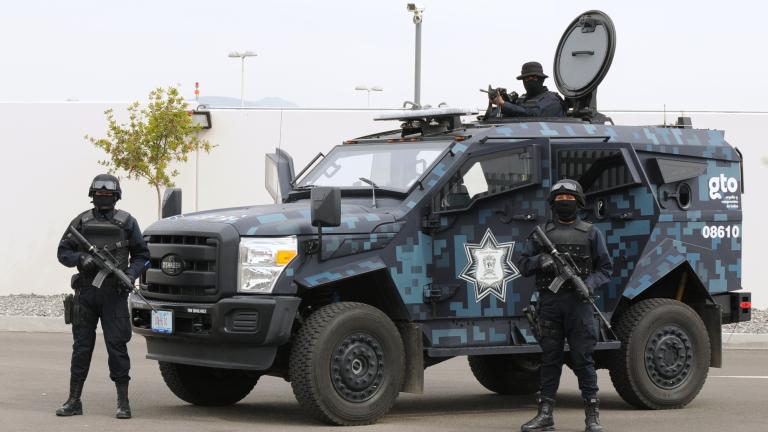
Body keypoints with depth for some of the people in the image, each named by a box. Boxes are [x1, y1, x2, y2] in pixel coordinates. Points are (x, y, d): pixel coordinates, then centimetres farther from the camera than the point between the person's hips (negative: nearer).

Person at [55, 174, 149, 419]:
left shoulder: (127, 222, 6)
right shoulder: (81, 222, 10)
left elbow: (141, 255, 9)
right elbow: (63, 252, 9)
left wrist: (131, 273, -10)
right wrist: (81, 259, -11)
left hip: (114, 294, -2)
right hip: (85, 293, 2)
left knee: (117, 345, -5)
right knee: (81, 346, 5)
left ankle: (123, 402, 0)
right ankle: (74, 401, 11)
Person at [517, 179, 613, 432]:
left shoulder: (591, 233, 9)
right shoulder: (542, 232, 13)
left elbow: (606, 268, 7)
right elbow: (523, 265, 11)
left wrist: (591, 283, -12)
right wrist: (539, 260, -11)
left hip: (578, 302, -2)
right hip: (549, 302, 2)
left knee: (583, 358, -3)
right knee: (549, 358, 5)